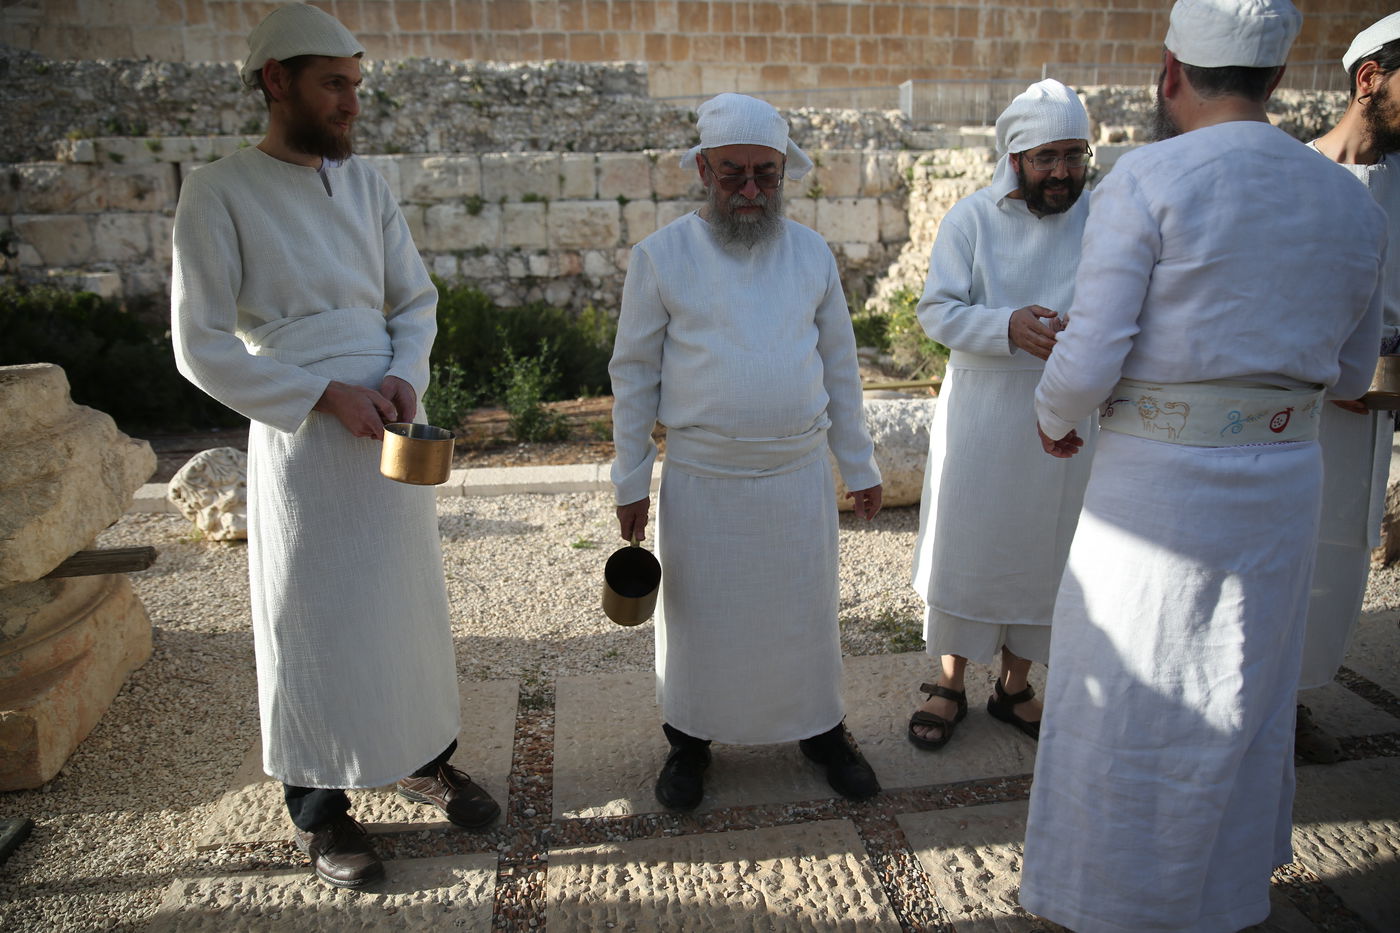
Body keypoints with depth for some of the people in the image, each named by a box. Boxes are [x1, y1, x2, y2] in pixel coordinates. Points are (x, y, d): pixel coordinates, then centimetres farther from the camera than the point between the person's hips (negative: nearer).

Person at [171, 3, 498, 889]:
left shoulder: (365, 180, 9)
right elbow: (201, 346, -9)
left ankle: (427, 757, 34)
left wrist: (402, 376, -8)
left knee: (411, 601, 14)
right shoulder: (221, 192, -7)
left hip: (391, 431, 5)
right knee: (313, 622, 5)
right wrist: (326, 396, -17)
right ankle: (320, 808, 24)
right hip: (301, 440, -5)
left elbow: (416, 301, 12)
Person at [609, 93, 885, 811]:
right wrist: (631, 480, -1)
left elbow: (839, 367, 9)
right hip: (700, 481, -2)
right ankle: (689, 738, 34)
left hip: (799, 475, 2)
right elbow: (634, 374, 0)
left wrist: (859, 466, 10)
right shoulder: (662, 255, -4)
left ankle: (820, 729, 36)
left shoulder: (812, 254, 4)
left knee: (805, 610, 14)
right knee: (697, 615, 12)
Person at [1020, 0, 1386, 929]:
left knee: (1126, 701, 10)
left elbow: (1089, 361, -18)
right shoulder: (1352, 199, 6)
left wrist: (1054, 419, 2)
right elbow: (1351, 373, 13)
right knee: (1245, 698, 23)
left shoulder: (1146, 180, -13)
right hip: (1283, 477, 6)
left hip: (1157, 478, -6)